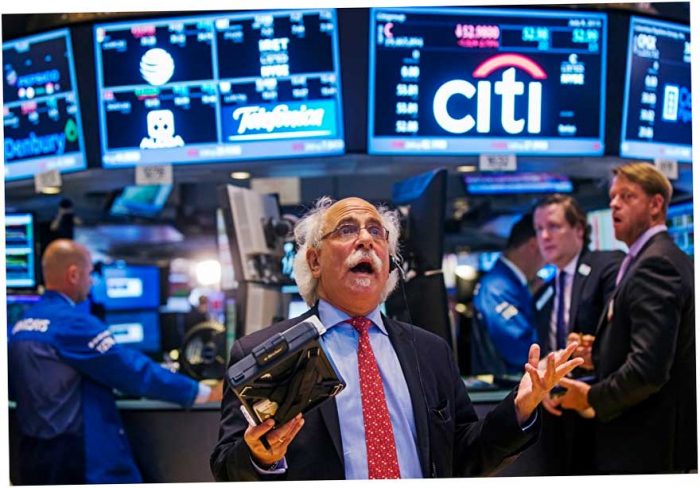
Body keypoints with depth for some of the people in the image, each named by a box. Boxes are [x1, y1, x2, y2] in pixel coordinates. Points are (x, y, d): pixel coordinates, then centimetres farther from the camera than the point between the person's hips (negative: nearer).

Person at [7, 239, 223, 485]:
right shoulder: (72, 323, -17)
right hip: (85, 458, -8)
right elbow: (133, 370, -18)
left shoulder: (20, 327, 8)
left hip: (34, 454, 9)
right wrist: (204, 393, -12)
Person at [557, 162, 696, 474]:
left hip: (641, 448, -10)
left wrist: (593, 398, -13)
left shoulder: (655, 264, -18)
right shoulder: (669, 259, 14)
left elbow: (649, 368, -26)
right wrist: (597, 355, 9)